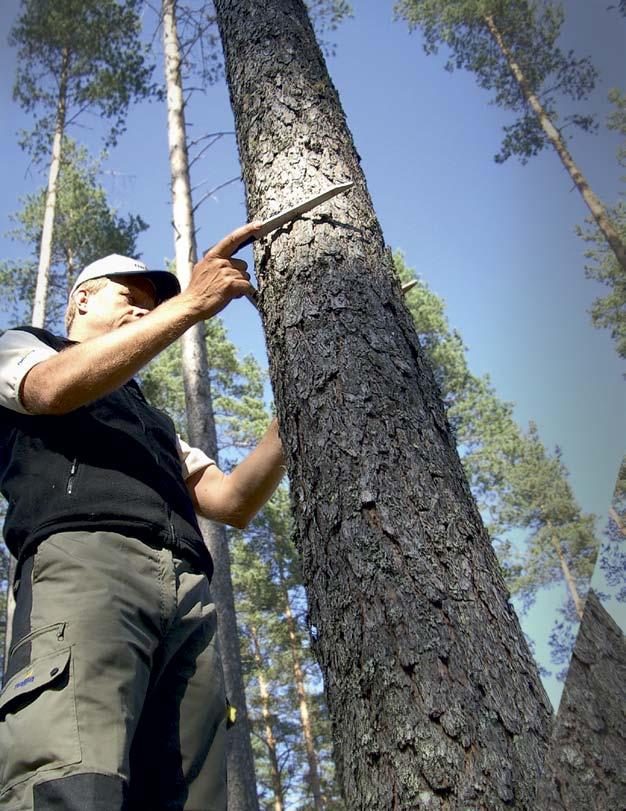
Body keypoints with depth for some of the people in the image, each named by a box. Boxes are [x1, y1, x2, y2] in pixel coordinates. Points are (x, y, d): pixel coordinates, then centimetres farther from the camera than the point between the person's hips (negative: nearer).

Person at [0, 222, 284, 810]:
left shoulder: (152, 420, 40)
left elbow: (232, 502, 25)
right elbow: (57, 388, 0)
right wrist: (191, 303, -1)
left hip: (189, 598, 6)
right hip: (86, 561, -5)